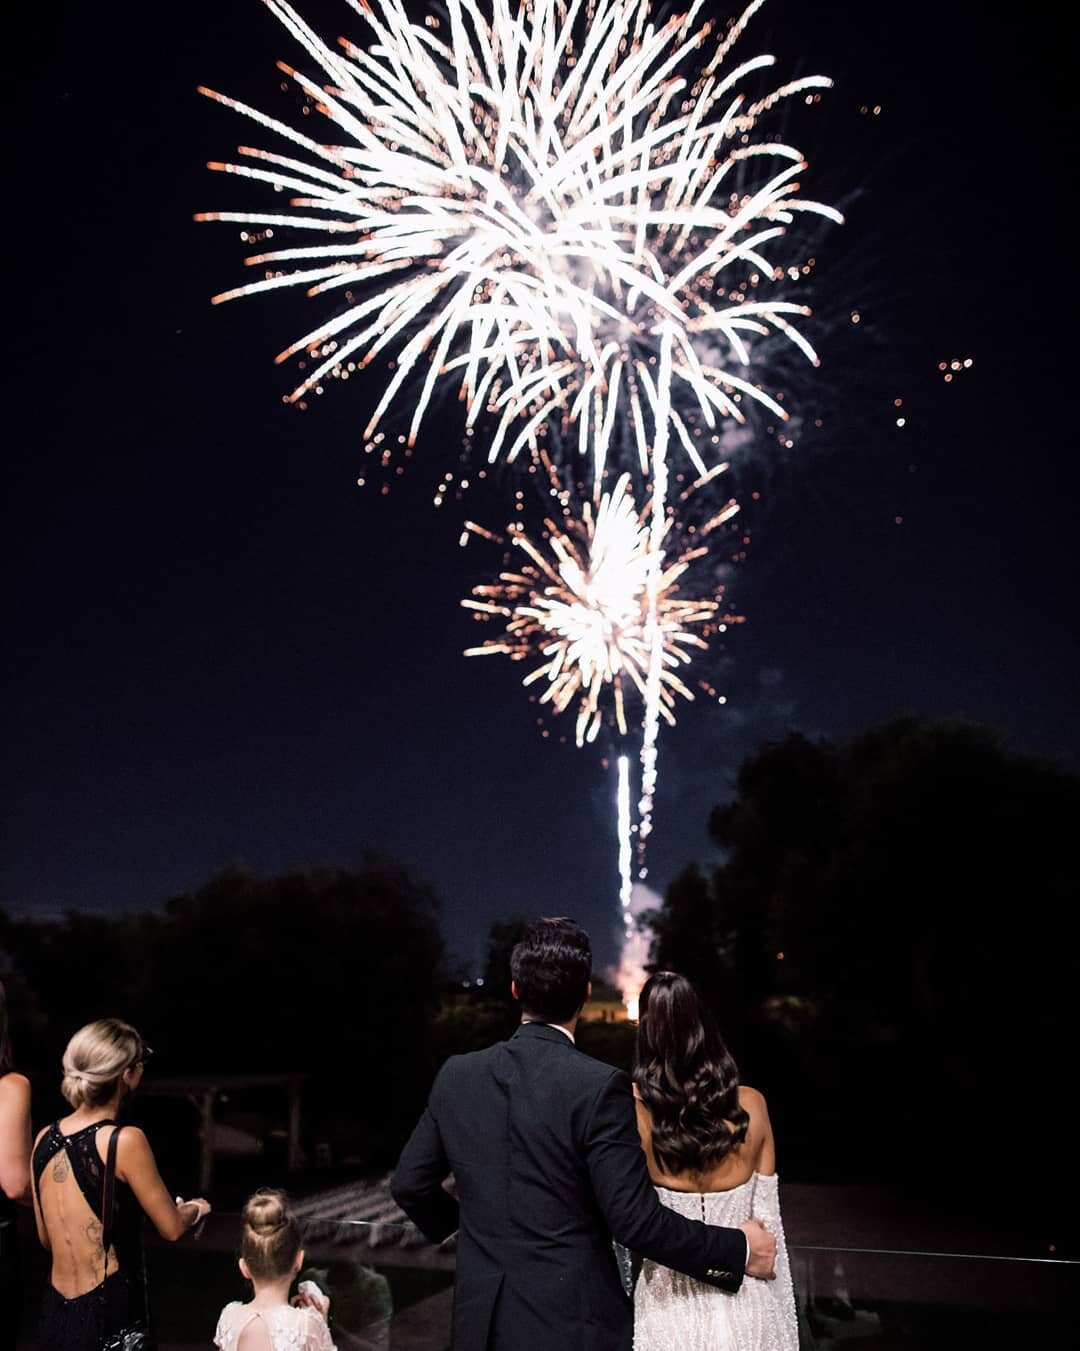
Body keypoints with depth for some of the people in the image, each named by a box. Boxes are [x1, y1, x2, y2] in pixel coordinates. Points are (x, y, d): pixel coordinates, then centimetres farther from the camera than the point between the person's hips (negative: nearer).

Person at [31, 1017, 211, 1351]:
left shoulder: (44, 1139, -1)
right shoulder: (124, 1141, -20)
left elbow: (46, 1238, 12)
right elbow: (172, 1228, -9)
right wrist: (196, 1209, 13)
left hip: (53, 1314, 7)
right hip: (109, 1317, -6)